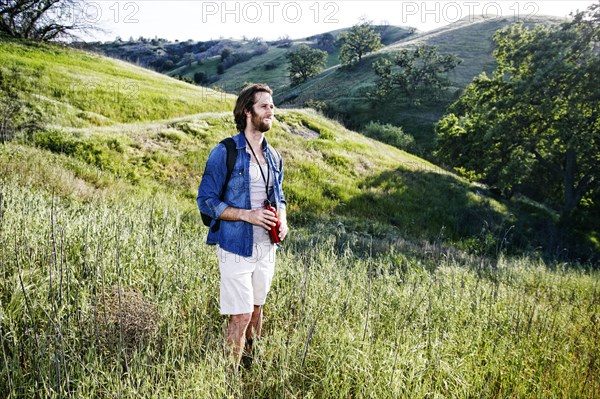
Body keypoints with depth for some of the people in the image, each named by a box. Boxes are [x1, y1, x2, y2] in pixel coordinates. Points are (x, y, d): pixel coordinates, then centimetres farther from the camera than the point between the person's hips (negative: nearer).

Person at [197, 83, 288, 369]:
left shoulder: (274, 157, 9)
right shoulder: (225, 153, -11)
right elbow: (206, 201, -11)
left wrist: (282, 219, -2)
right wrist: (247, 214, -22)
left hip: (266, 247, 6)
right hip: (236, 246, -6)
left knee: (256, 309, 18)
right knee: (241, 316, -4)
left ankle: (250, 364, 37)